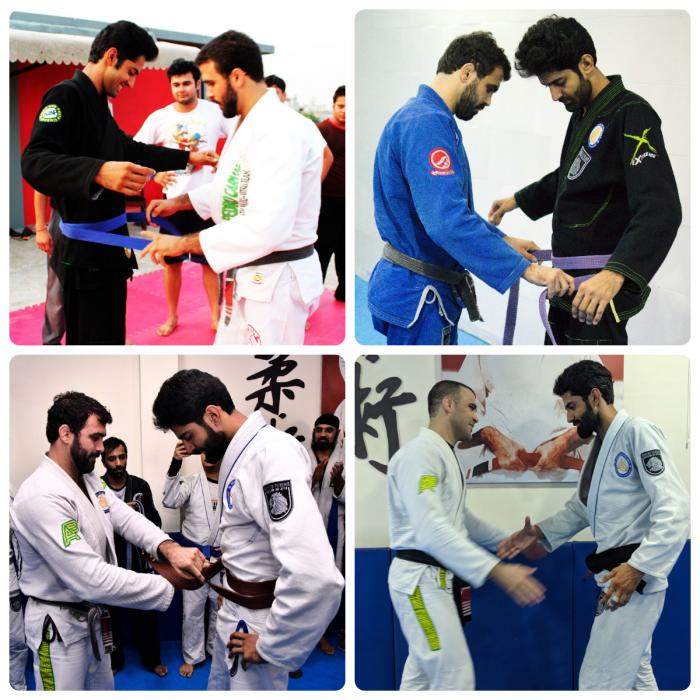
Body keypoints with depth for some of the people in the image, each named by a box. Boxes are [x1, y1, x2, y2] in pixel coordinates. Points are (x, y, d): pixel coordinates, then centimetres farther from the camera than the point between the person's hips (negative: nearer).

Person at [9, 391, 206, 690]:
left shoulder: (89, 481, 5)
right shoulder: (41, 496, -30)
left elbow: (127, 519, -5)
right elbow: (92, 579, -35)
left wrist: (169, 548, -28)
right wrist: (171, 586, -32)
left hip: (91, 615, 10)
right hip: (59, 624, -9)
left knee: (102, 688, 23)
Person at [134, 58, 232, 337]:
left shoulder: (215, 112, -6)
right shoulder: (159, 117, -2)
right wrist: (154, 174, -6)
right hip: (174, 197, 2)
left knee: (210, 261, 6)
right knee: (172, 261, 9)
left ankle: (216, 316, 19)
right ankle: (172, 317, 23)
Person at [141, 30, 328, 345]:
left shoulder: (280, 130, -24)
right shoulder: (248, 124, 13)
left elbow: (266, 228, -32)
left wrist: (184, 243, -25)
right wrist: (179, 202, 16)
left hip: (276, 281, -11)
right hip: (249, 277, 11)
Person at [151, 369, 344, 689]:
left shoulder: (273, 455, -28)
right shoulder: (241, 452, 5)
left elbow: (316, 576, -37)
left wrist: (271, 645, -25)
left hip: (259, 622, -10)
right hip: (235, 612, 10)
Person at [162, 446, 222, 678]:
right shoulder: (190, 482, -5)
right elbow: (170, 501, -23)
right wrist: (175, 465, -33)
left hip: (224, 557, 1)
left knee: (221, 607, 15)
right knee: (193, 609, 8)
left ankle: (217, 651, 33)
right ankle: (192, 657, 22)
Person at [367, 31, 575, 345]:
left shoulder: (423, 117, 14)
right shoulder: (427, 123, -21)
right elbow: (447, 220, -32)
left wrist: (503, 241, 18)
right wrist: (525, 268, -32)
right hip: (417, 294, -11)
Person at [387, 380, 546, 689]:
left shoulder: (444, 455, 16)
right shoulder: (420, 453, -19)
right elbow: (431, 529, -30)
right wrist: (497, 570, -36)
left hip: (437, 577, 10)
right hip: (421, 578, -10)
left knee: (423, 672, 17)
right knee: (455, 676, -11)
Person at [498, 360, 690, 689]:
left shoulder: (637, 432, -15)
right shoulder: (601, 446, 17)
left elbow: (675, 510, -22)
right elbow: (579, 508, 23)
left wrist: (638, 568, -29)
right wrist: (538, 532, 8)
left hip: (635, 575, -10)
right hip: (616, 575, 10)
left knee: (599, 682, -9)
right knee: (634, 671, 20)